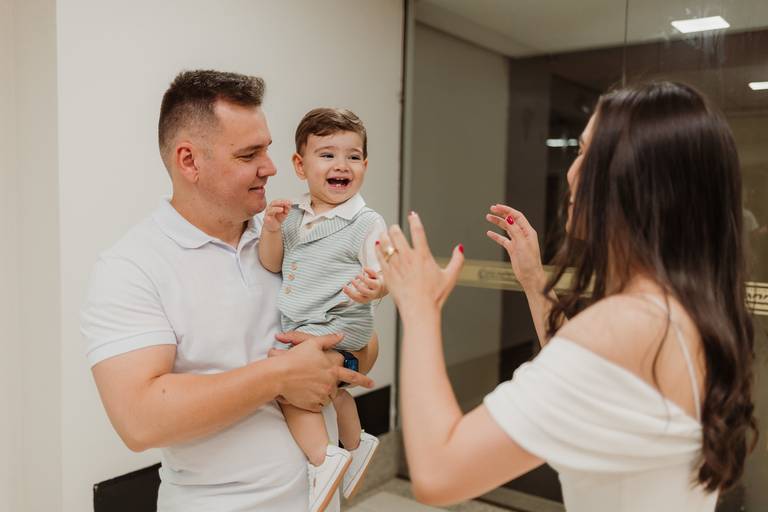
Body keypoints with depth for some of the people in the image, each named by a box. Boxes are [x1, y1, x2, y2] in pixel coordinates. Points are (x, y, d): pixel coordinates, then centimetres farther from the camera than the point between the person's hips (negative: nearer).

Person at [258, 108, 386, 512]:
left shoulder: (367, 222, -13)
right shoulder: (294, 214, 4)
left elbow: (383, 275, -15)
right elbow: (271, 264, 5)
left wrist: (374, 287, -38)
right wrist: (271, 228, -13)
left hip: (338, 325, -8)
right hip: (300, 327, 8)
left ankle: (323, 459, -9)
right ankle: (355, 444, 50)